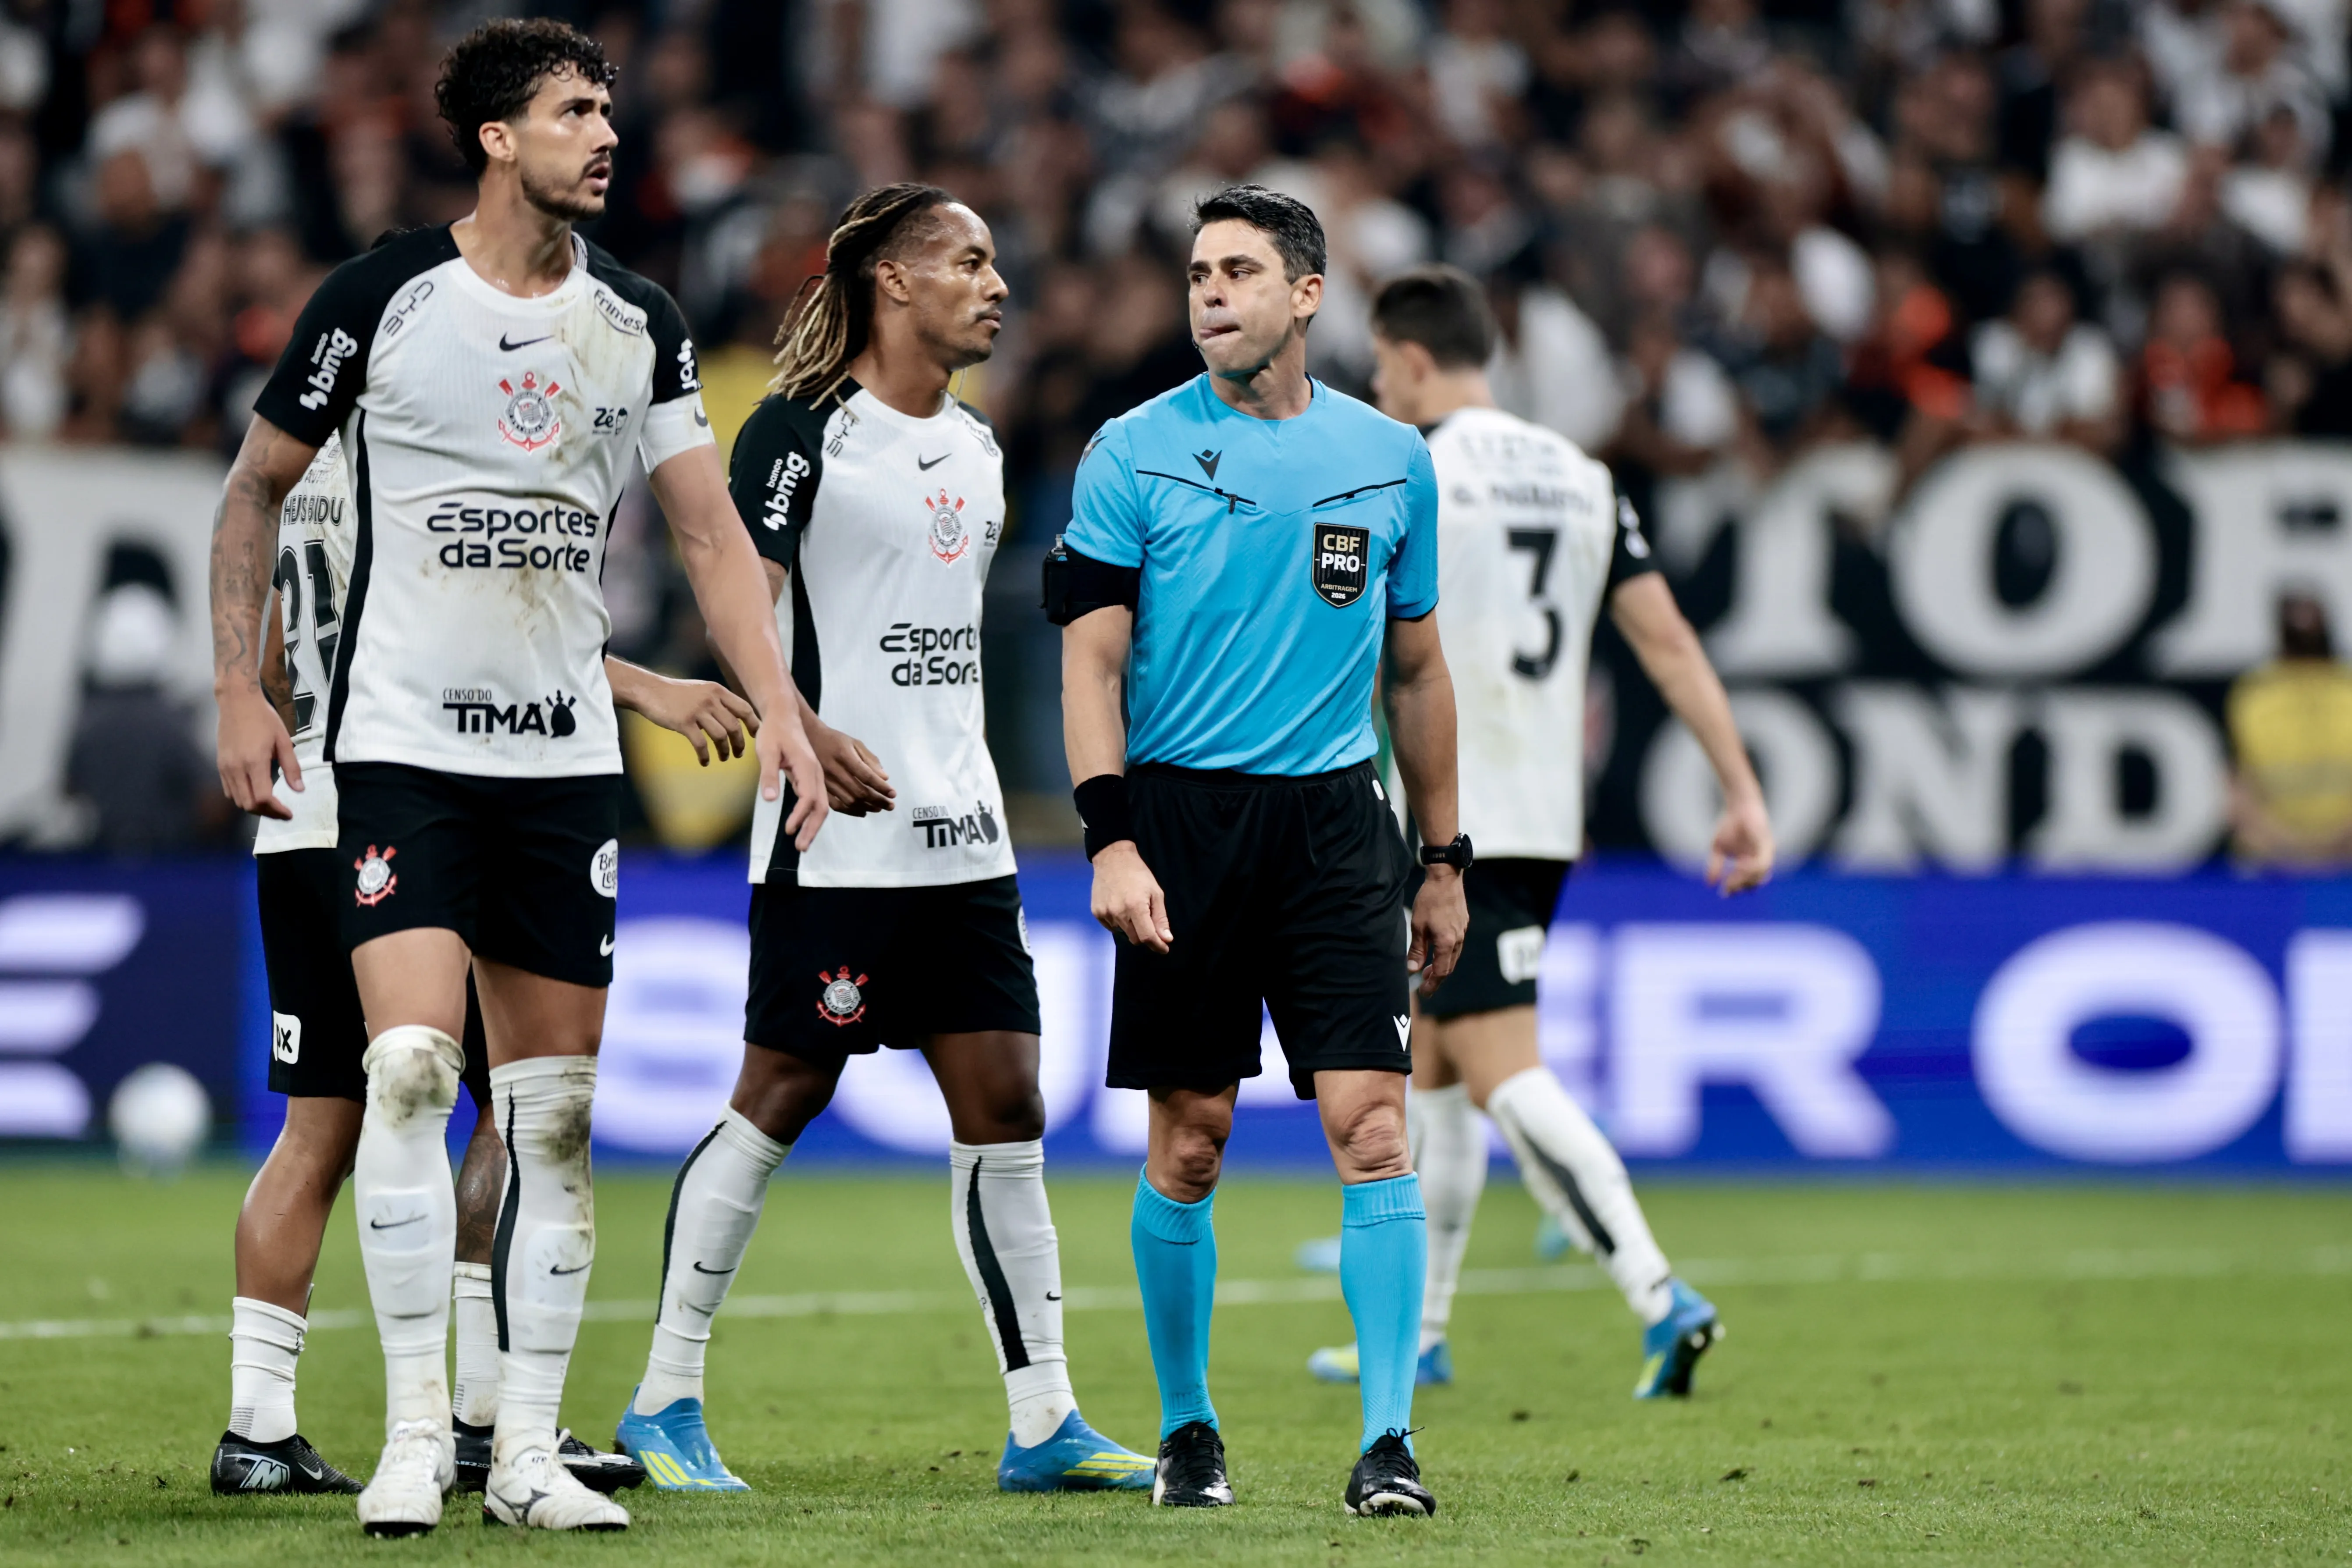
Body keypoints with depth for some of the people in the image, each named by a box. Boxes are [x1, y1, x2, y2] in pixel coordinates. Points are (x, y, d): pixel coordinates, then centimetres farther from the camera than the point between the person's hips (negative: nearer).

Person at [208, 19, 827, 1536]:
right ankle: (414, 1427, -11)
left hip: (566, 757, 4)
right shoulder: (383, 297, -5)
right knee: (411, 1066, -18)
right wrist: (241, 693, -1)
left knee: (556, 1113, 3)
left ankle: (528, 1450, 9)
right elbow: (258, 486, 6)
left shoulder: (638, 320, 6)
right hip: (402, 743, -4)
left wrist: (779, 707, -5)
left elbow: (711, 529, 8)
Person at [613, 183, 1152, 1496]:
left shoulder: (977, 445, 16)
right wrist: (805, 733, -26)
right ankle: (665, 1405, 6)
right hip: (838, 844, -7)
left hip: (963, 843, 7)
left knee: (1006, 1110, 3)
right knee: (779, 1101, -4)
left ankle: (1043, 1424, 6)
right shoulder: (805, 430, -7)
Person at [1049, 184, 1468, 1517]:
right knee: (1190, 1144, 3)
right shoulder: (1137, 452, 1)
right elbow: (1092, 656, -2)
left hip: (1336, 815, 1)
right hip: (1182, 816, -1)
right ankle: (1188, 1430, 18)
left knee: (1373, 1127, -9)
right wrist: (1113, 837, -14)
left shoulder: (1391, 460, 9)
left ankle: (1390, 1442, -8)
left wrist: (1445, 862, 17)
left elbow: (1418, 668, 17)